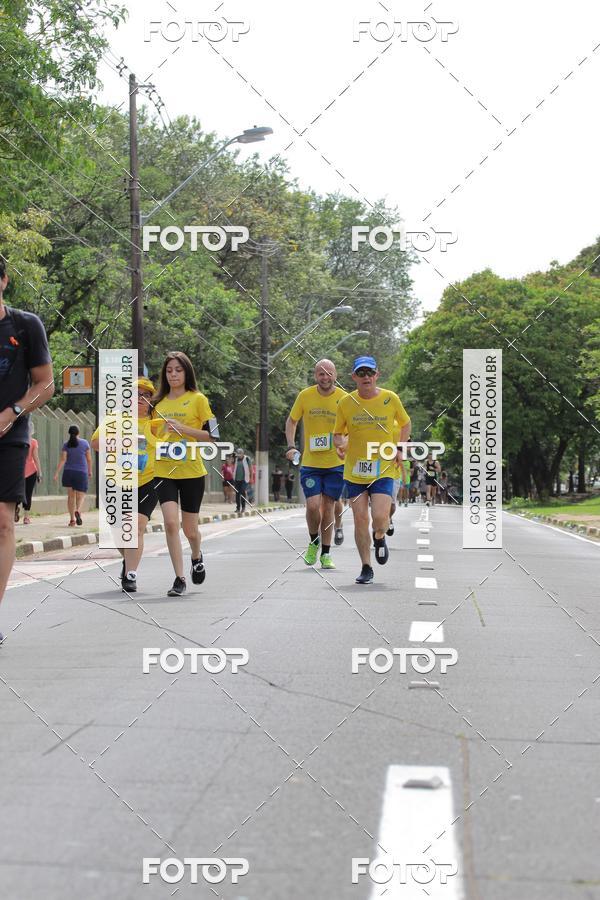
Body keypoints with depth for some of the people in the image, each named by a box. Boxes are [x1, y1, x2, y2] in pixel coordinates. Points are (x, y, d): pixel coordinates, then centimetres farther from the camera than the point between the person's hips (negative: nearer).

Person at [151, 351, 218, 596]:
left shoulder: (197, 399, -2)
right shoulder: (157, 403, 10)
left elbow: (213, 435, -5)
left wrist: (183, 428, -16)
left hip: (191, 471, -2)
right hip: (164, 472, 2)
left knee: (189, 529, 6)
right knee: (170, 522, -15)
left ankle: (196, 557, 41)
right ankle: (179, 579, -7)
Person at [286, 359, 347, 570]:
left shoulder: (344, 398, -4)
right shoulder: (305, 396, -2)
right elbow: (291, 421, 10)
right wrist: (291, 446, -3)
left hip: (336, 464, 0)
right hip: (310, 463, 0)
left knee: (328, 507, 4)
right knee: (313, 506, -11)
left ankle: (326, 554, 16)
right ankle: (313, 542, 18)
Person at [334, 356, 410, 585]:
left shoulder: (390, 399, -2)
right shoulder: (346, 403, -1)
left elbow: (405, 423, 15)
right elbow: (337, 433, 10)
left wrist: (399, 448, 2)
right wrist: (341, 443, -13)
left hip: (383, 470, -1)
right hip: (354, 471, 1)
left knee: (380, 517, -15)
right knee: (360, 519, 0)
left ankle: (379, 538, 22)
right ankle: (366, 568, 15)